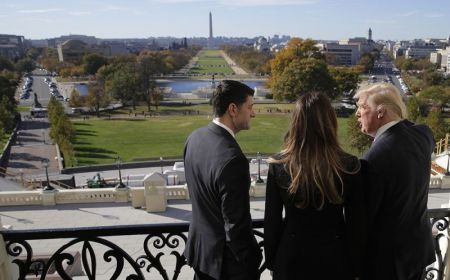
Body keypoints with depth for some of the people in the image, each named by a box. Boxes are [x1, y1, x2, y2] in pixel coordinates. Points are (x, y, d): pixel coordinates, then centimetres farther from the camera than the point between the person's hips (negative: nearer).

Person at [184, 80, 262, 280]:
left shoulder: (194, 138, -6)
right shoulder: (232, 159, -32)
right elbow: (237, 226, -26)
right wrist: (252, 264, -11)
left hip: (200, 247, 8)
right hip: (226, 258, -7)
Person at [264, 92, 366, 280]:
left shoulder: (279, 165, -14)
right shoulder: (349, 166, -15)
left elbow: (271, 222, -6)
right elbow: (356, 224, -8)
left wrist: (271, 261, 8)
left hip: (291, 257, 0)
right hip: (334, 258, 0)